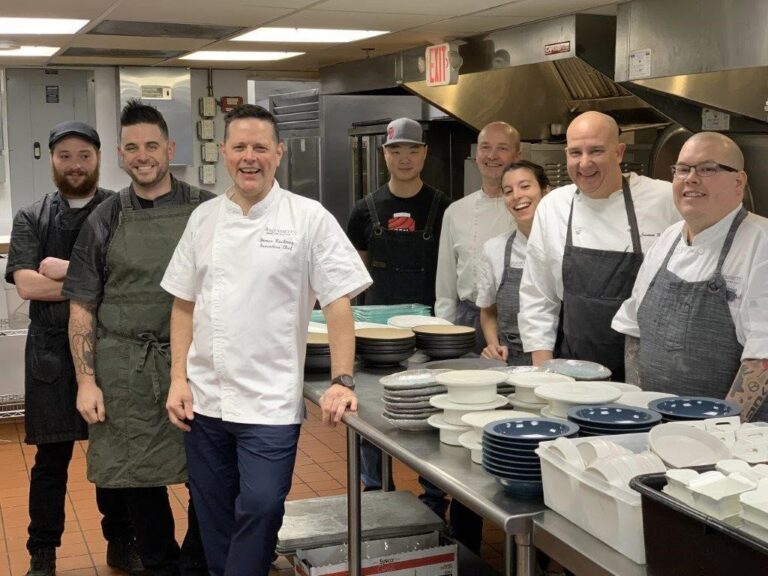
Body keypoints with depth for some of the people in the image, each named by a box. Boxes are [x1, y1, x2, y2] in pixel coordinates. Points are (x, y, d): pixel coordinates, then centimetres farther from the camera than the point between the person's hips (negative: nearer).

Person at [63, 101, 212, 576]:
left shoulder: (206, 211, 1)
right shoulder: (105, 221, 5)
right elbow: (82, 308, 6)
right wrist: (86, 380, -1)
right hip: (126, 373, 1)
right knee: (139, 480, 9)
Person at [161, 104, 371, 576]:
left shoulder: (309, 219, -6)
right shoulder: (204, 219, 7)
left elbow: (338, 305, -7)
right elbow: (185, 305, 11)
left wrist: (342, 382, -12)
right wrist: (179, 379, 4)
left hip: (269, 403, -4)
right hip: (204, 400, 4)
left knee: (260, 509, -5)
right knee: (214, 518, 14)